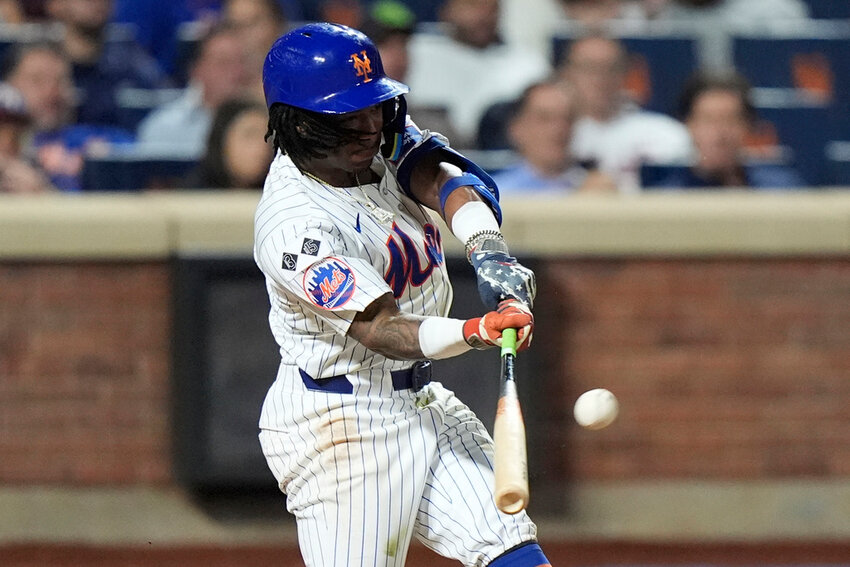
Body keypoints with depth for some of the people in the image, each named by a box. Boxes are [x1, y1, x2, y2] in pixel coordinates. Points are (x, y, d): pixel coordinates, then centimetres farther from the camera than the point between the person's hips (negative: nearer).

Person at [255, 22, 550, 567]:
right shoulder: (294, 225, -24)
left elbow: (442, 178, -16)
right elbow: (381, 330, -31)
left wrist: (489, 252, -36)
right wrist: (476, 332, -48)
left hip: (421, 400, 8)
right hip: (342, 424, -8)